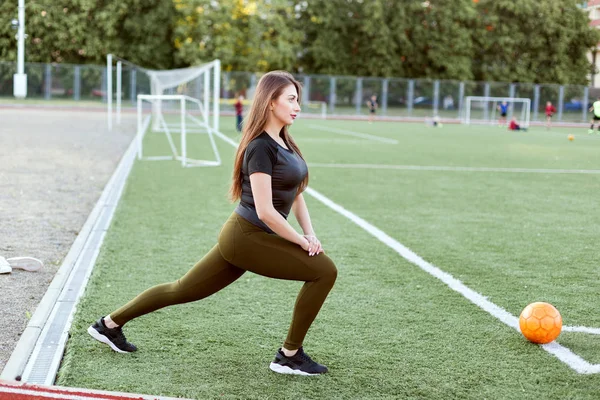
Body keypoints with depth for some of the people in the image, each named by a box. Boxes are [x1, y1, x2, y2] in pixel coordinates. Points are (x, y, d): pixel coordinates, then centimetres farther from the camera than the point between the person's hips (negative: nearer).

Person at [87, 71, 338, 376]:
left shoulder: (283, 142, 11)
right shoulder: (260, 148, -18)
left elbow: (296, 194, 16)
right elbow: (265, 210, -22)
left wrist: (310, 233, 4)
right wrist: (302, 241, -14)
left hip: (240, 237, 9)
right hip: (247, 238, -9)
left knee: (183, 289, 16)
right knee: (325, 271, -9)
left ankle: (110, 324, 26)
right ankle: (289, 356, 1)